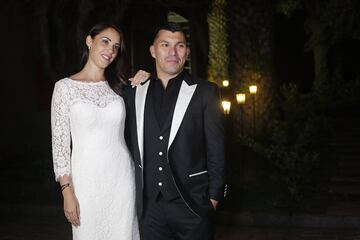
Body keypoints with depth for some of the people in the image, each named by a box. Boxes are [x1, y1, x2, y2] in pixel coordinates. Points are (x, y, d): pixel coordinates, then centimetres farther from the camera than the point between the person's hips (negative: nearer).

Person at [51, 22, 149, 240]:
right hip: (86, 179, -3)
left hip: (122, 179, 3)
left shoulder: (118, 85, 8)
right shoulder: (65, 86, -2)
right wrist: (67, 191, -8)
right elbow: (60, 141, -3)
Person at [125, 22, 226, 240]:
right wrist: (134, 193, 9)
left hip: (192, 205, -2)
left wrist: (214, 196, -4)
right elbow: (132, 145, 11)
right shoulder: (135, 93, 8)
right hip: (149, 206, 3)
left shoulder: (205, 92, -2)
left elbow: (216, 149, -2)